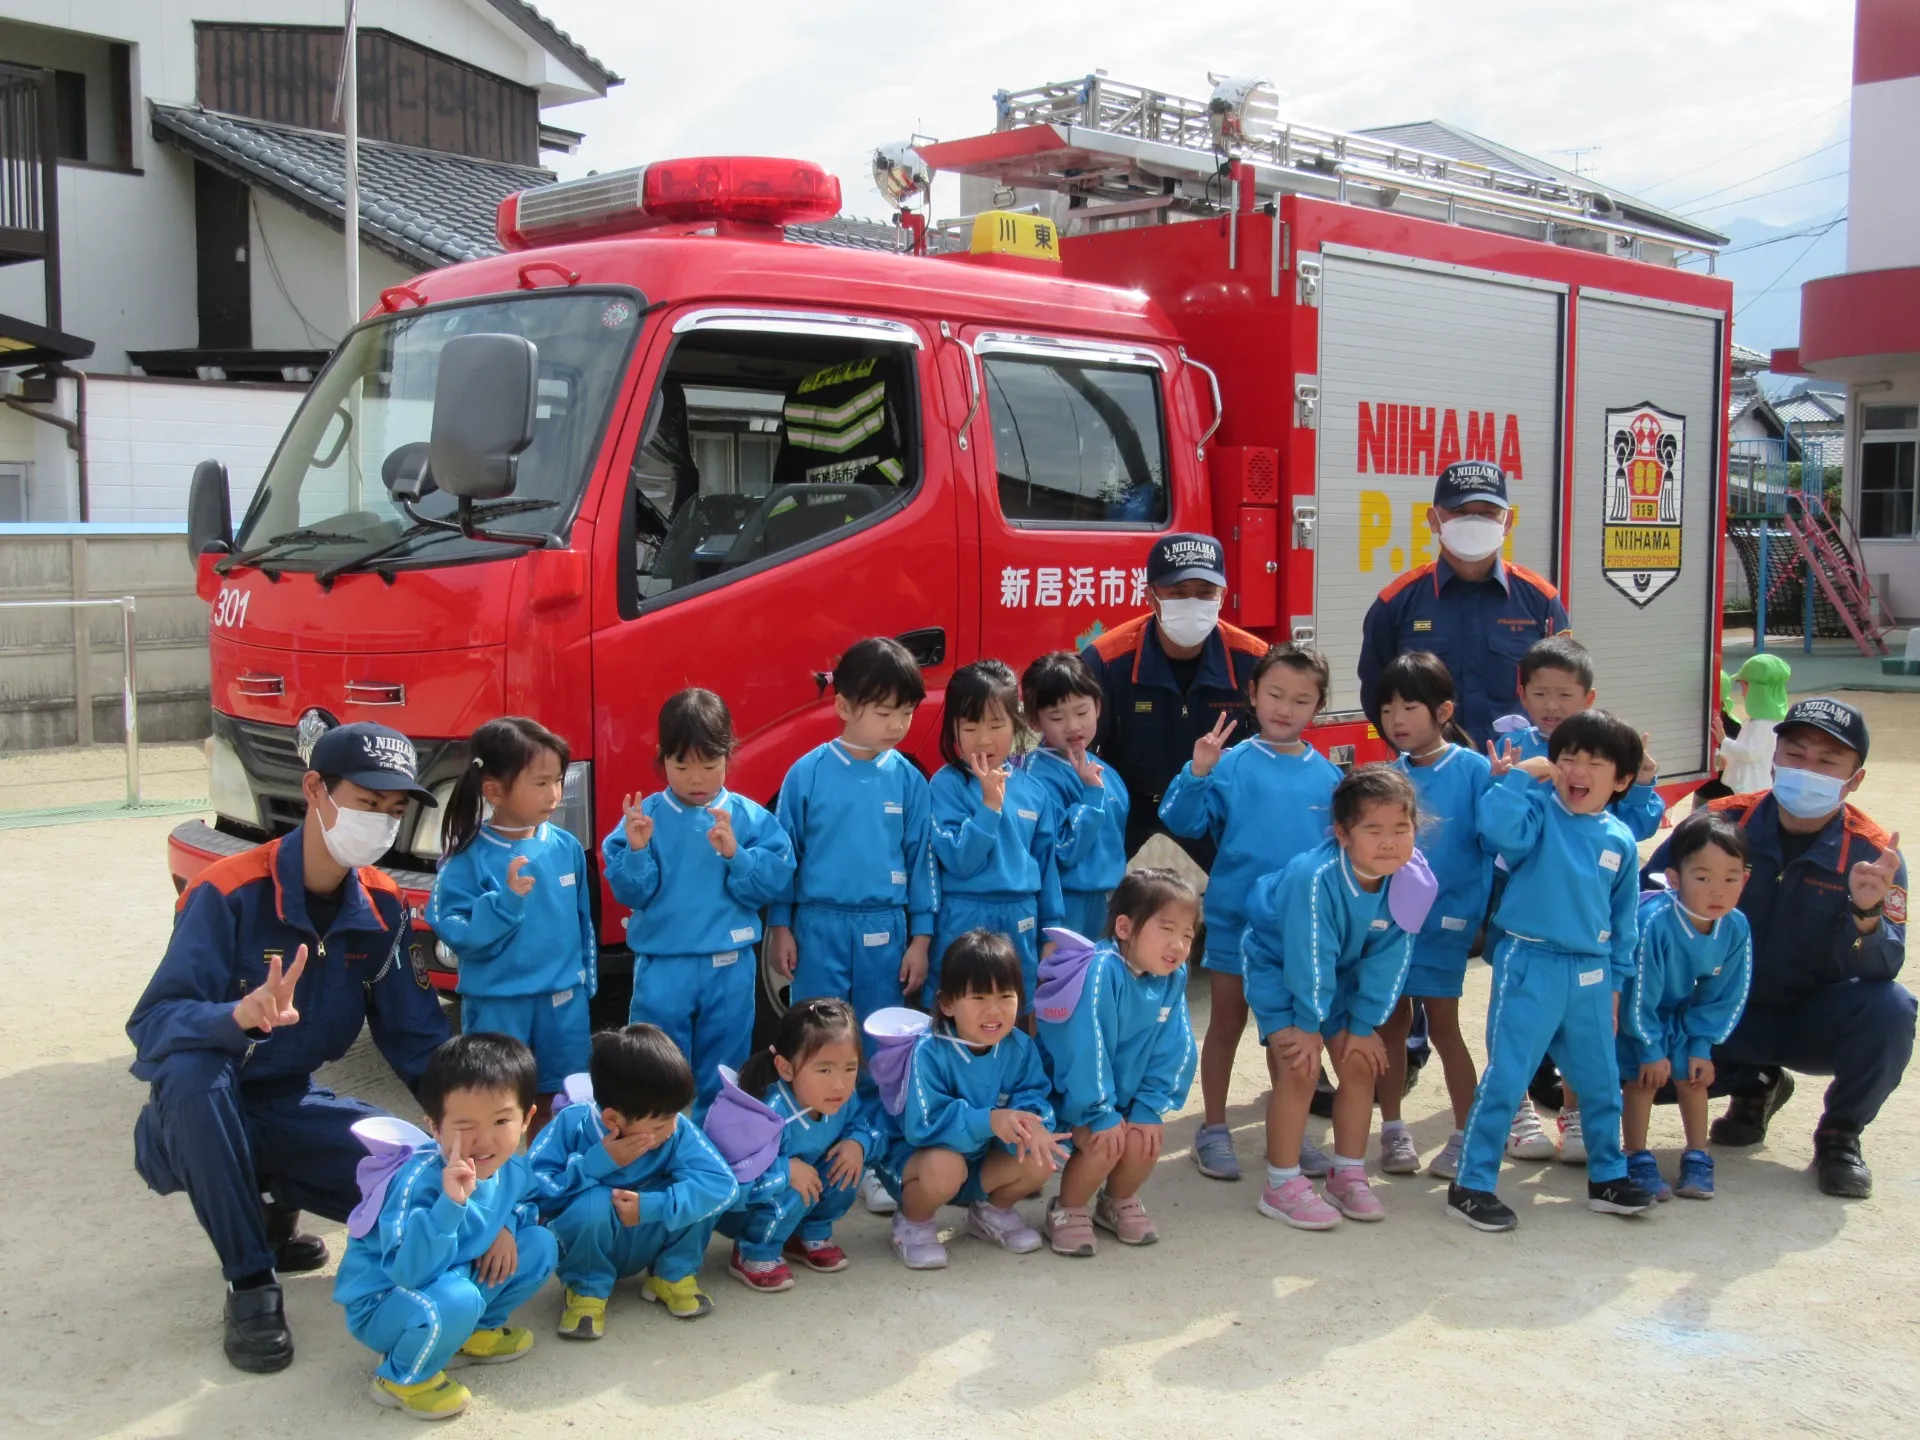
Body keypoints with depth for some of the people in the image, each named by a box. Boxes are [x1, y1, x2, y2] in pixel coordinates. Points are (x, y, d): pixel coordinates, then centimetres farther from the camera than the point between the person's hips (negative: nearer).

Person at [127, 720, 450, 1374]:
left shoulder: (383, 907, -4)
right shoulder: (229, 894, -21)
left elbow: (418, 1036, 1)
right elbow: (149, 1024, -28)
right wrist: (240, 1015, -49)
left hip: (291, 1110, 4)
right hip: (201, 1118, -4)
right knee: (191, 1069, -38)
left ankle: (278, 1210, 12)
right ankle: (250, 1283, -21)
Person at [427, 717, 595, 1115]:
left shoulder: (566, 847, -1)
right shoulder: (468, 858, -13)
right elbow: (458, 935, -17)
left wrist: (585, 983, 13)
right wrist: (505, 901, -29)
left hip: (563, 1002, 4)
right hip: (496, 1006, -4)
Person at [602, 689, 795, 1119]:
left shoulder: (750, 817, -2)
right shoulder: (644, 816, -3)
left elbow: (773, 881, -9)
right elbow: (630, 892, -6)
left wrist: (735, 854, -23)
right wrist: (637, 850, -23)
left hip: (729, 967, 1)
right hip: (662, 965, 0)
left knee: (721, 1076, 14)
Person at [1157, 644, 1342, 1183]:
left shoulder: (1327, 776, 1)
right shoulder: (1231, 764, -9)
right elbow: (1183, 822, -16)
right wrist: (1197, 774, -30)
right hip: (1235, 916, -3)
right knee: (1227, 1021, 9)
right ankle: (1213, 1131, 20)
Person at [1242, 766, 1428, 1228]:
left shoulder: (1413, 880, -23)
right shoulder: (1315, 877, -39)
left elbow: (1387, 961, -13)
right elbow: (1308, 959, -28)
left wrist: (1364, 1025, -9)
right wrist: (1308, 1024, -17)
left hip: (1340, 972, 6)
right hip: (1278, 962, -6)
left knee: (1361, 1064, 2)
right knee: (1300, 1067, -15)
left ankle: (1348, 1176, 18)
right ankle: (1282, 1185, -3)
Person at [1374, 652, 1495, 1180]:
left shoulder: (1473, 770, -9)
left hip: (1445, 920, -4)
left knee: (1443, 1025, 3)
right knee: (1391, 1022, 11)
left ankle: (1467, 1136, 17)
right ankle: (1392, 1131, 23)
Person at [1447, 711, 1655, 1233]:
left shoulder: (1620, 841, 6)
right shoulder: (1538, 811, -7)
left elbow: (1624, 921, 15)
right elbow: (1499, 829, -31)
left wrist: (1615, 983, 15)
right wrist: (1518, 775, -22)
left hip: (1590, 975, 5)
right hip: (1530, 967, -5)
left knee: (1602, 1083, 16)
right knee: (1505, 1079, -4)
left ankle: (1608, 1177, 35)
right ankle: (1471, 1186, 5)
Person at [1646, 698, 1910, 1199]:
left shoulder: (1873, 854, -13)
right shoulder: (1722, 822, -12)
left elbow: (1882, 968, -23)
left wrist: (1866, 912, -44)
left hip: (1815, 1023, -1)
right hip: (1727, 1015, 2)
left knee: (1889, 1008, -32)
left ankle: (1840, 1134, -1)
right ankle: (1753, 1085, 14)